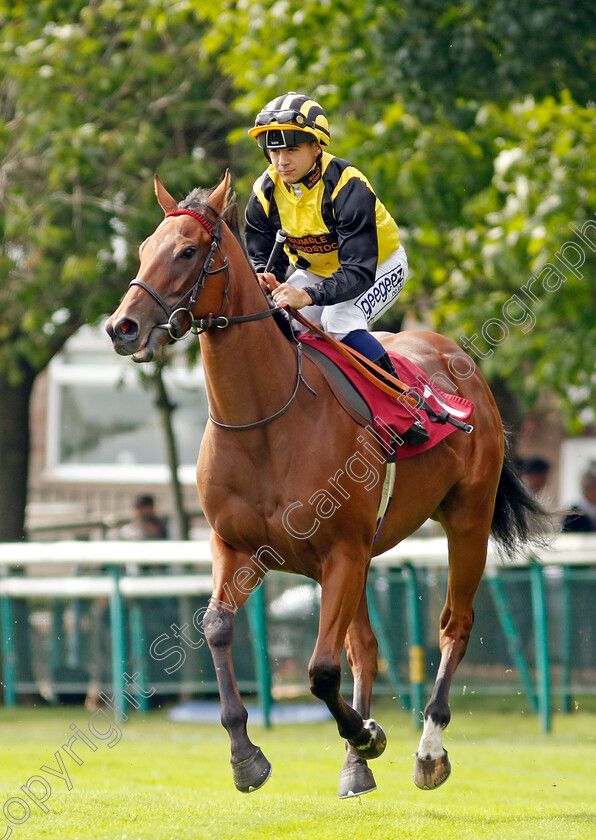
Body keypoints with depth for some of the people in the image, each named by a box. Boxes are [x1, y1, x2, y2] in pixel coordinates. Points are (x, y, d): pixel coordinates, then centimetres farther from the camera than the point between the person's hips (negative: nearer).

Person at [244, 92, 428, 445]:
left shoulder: (347, 187, -34)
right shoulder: (266, 193, -16)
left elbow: (358, 271, -39)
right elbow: (264, 256, -8)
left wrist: (309, 296, -55)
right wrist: (263, 279, -35)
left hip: (381, 266, -6)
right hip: (313, 270, 6)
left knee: (339, 320, -33)